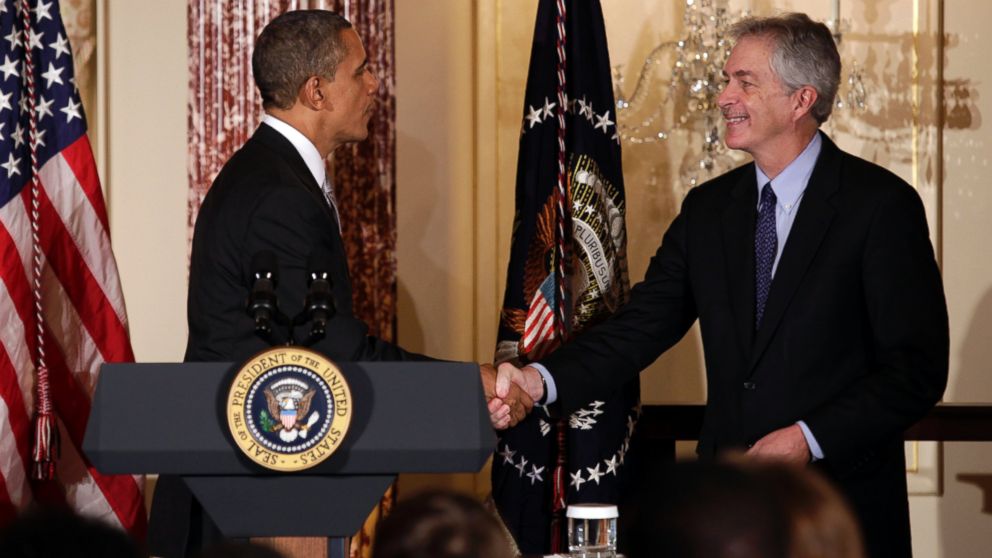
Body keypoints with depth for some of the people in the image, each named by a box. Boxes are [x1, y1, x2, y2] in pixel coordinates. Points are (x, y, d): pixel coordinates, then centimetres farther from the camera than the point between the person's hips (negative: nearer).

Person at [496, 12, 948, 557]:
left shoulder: (882, 204, -8)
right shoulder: (708, 208, 9)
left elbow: (918, 368, -10)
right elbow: (641, 326, 3)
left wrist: (809, 438, -18)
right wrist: (541, 380, -13)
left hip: (842, 507, -5)